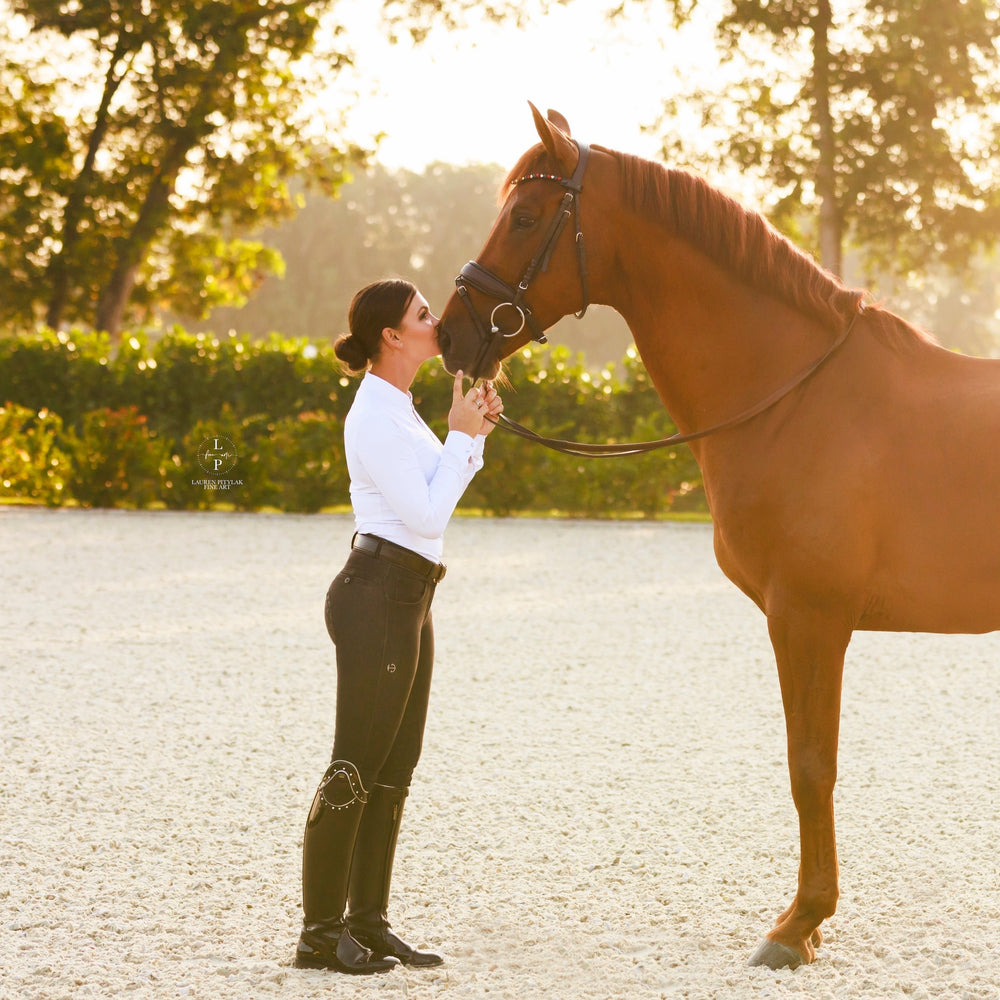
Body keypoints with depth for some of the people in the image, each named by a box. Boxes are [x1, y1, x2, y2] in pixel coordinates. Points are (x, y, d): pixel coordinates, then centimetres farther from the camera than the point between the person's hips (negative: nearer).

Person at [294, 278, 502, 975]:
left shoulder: (398, 410, 15)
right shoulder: (376, 417, -15)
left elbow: (434, 502, 22)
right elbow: (427, 514, -18)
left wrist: (473, 435, 10)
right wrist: (461, 436, -9)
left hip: (407, 600, 10)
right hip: (377, 595, -10)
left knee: (394, 770, 12)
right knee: (355, 768, -7)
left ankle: (368, 923, 17)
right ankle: (320, 931, -2)